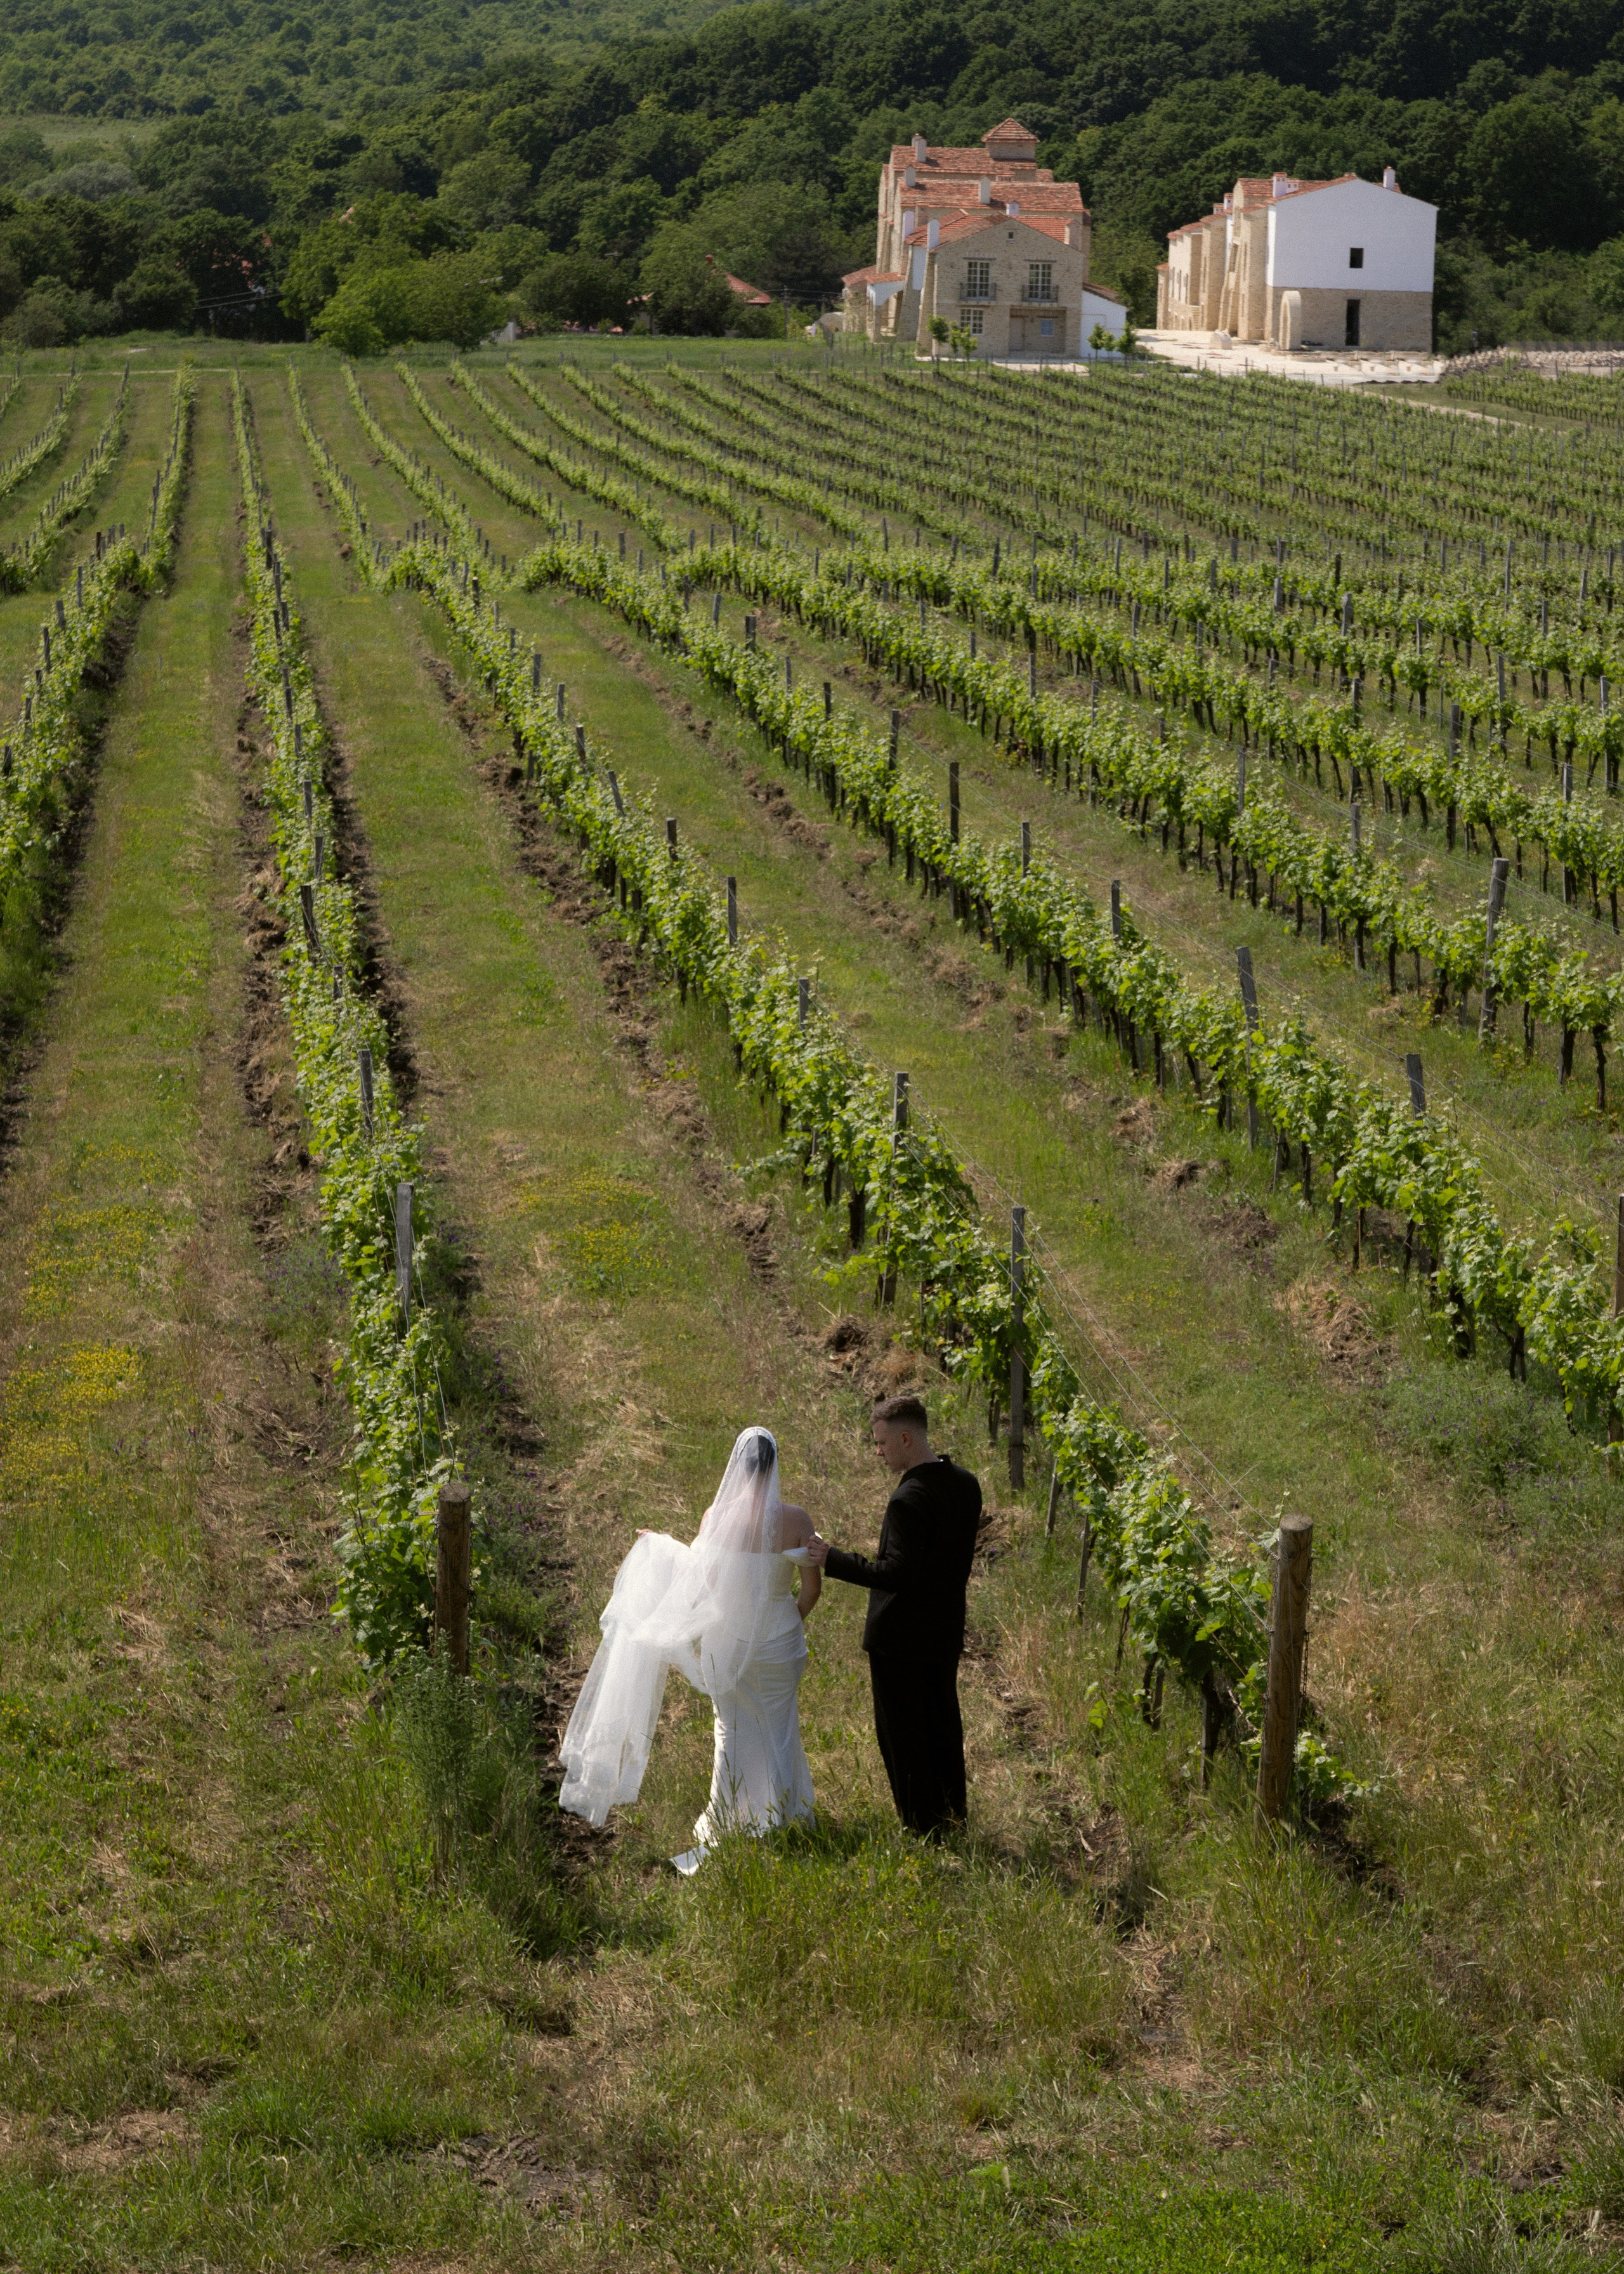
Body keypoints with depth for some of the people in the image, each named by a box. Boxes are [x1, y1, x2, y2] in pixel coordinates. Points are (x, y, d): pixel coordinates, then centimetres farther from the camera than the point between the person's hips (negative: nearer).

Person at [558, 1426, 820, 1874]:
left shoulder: (716, 1517, -14)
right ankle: (781, 1822, 23)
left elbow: (703, 1582, -5)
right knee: (778, 1730, 15)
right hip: (780, 1639, 0)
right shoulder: (796, 1519, -14)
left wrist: (663, 1548, 12)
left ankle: (729, 1825, 25)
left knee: (733, 1731, 16)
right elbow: (812, 1586, -8)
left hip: (730, 1638, 0)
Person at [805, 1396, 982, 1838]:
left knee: (902, 1734, 6)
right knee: (943, 1726, 21)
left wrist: (833, 1560, -23)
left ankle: (920, 1829, 13)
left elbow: (898, 1573, -28)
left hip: (900, 1636, -8)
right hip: (946, 1630, 8)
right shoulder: (965, 1484, 0)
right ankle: (952, 1815, 33)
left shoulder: (909, 1500, -26)